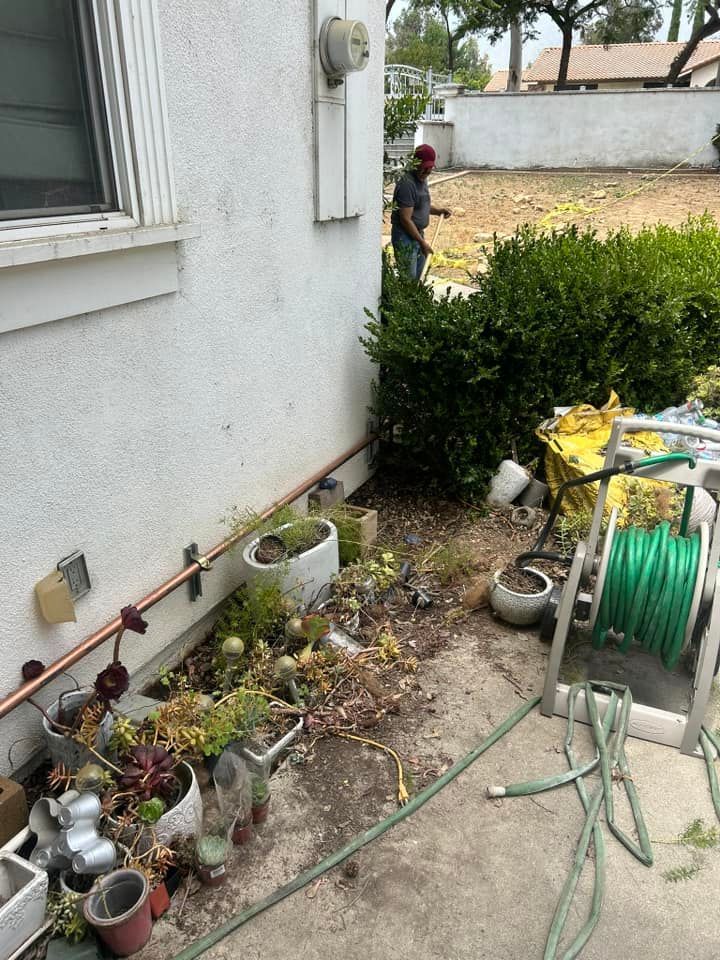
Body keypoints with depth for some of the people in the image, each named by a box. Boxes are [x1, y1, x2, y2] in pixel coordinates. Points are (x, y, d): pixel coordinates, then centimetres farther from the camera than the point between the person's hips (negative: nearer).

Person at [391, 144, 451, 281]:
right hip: (405, 237, -9)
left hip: (418, 234, 9)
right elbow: (406, 219, -22)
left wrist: (437, 210, 7)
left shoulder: (422, 179, 10)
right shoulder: (407, 184, -20)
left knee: (419, 278, 14)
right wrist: (422, 242, -19)